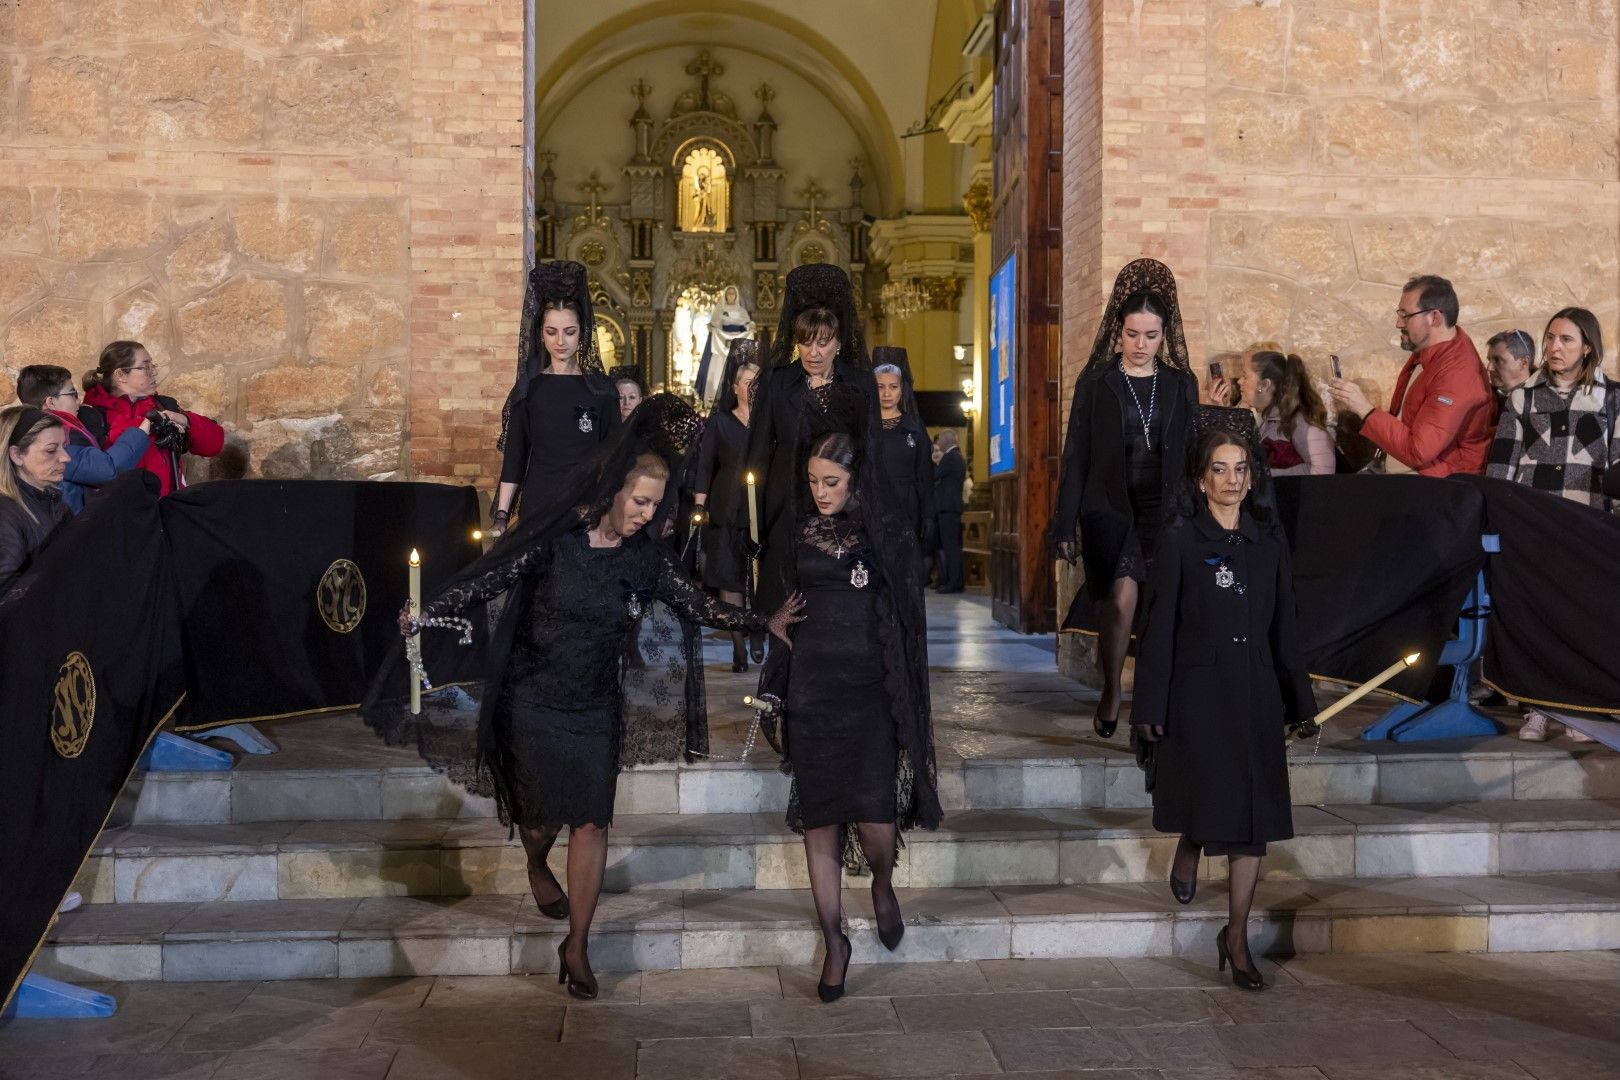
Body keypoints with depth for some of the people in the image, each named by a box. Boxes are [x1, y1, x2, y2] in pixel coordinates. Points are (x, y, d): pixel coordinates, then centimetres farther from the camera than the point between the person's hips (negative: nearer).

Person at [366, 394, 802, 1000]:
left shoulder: (647, 558, -2)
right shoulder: (555, 537, -13)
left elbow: (698, 606, 4)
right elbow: (489, 578, -13)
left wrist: (764, 624, 2)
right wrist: (426, 613, -23)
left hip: (597, 707, 3)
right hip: (534, 701, -3)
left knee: (592, 821, 0)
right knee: (543, 814, 6)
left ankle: (576, 946, 14)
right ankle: (536, 866, 45)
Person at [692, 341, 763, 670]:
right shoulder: (719, 422, 6)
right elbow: (705, 467, 3)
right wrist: (700, 507, -5)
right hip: (728, 513, -1)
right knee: (729, 579, -1)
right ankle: (738, 648, 5)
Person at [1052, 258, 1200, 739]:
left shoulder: (1182, 384, 10)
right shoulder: (1096, 382, 3)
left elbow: (1192, 454, 11)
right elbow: (1075, 456, 2)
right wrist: (1065, 525, -2)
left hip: (1164, 510, 2)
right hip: (1109, 509, -2)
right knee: (1122, 597, -17)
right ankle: (1111, 689, 4)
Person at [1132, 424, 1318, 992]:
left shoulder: (1269, 538, 9)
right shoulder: (1179, 539, -3)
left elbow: (1284, 623, 13)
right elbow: (1159, 627, -5)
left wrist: (1301, 701, 13)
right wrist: (1149, 708, -8)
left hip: (1255, 693, 4)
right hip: (1197, 690, -4)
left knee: (1253, 821, 3)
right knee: (1210, 803, -8)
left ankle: (1236, 938, 15)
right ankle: (1187, 852, 30)